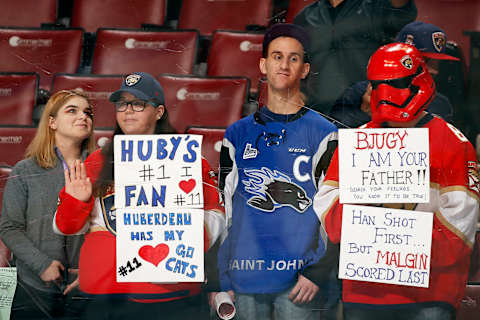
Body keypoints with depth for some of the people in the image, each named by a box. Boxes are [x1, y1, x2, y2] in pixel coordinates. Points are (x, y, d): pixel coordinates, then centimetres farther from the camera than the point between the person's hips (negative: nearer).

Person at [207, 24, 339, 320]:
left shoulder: (322, 134, 3)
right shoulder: (238, 134, 13)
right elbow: (222, 206, 13)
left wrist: (317, 272, -9)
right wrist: (218, 282, 8)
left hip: (299, 282, -3)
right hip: (244, 281, 3)